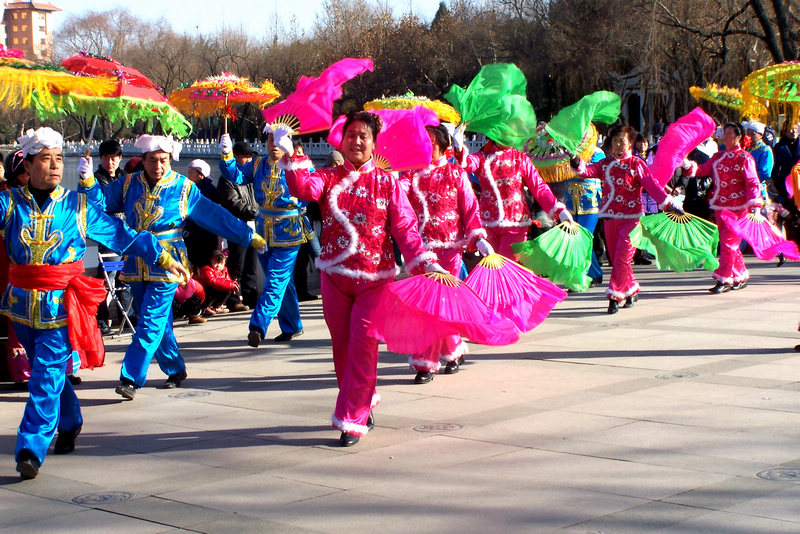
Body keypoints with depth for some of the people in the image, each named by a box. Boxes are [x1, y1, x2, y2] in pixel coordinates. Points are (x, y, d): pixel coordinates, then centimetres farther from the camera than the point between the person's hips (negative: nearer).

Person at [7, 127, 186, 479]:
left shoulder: (77, 206, 3)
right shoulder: (9, 203, 3)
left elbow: (121, 234, 11)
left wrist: (161, 256, 14)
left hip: (60, 304, -2)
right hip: (22, 302, 2)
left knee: (48, 376, -10)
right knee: (49, 371, 16)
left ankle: (32, 449, -11)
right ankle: (69, 424, 38)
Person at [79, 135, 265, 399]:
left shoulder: (183, 188, -2)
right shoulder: (129, 184, 8)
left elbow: (216, 216, 0)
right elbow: (100, 200, 7)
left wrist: (250, 237, 0)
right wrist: (88, 182, -13)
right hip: (136, 266, 4)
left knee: (151, 323, -11)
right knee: (159, 323, 12)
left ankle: (131, 378, -13)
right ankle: (175, 370, 27)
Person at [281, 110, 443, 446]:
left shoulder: (388, 182, 2)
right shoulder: (329, 179, 6)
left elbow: (405, 227, -3)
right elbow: (304, 189, -16)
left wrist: (425, 263, -14)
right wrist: (291, 157, -29)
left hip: (374, 279, -2)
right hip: (334, 275, 3)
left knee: (363, 346, -7)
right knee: (341, 346, 10)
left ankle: (352, 419, 1)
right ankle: (363, 404, 32)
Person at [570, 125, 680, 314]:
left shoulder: (637, 164, -2)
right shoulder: (605, 163, 10)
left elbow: (652, 185, -10)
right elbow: (589, 171, -5)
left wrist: (668, 202, -21)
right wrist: (578, 164, -27)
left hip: (630, 218, -5)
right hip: (609, 217, 5)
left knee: (622, 258, -10)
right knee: (615, 258, 10)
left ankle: (614, 296, -7)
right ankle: (631, 290, 26)